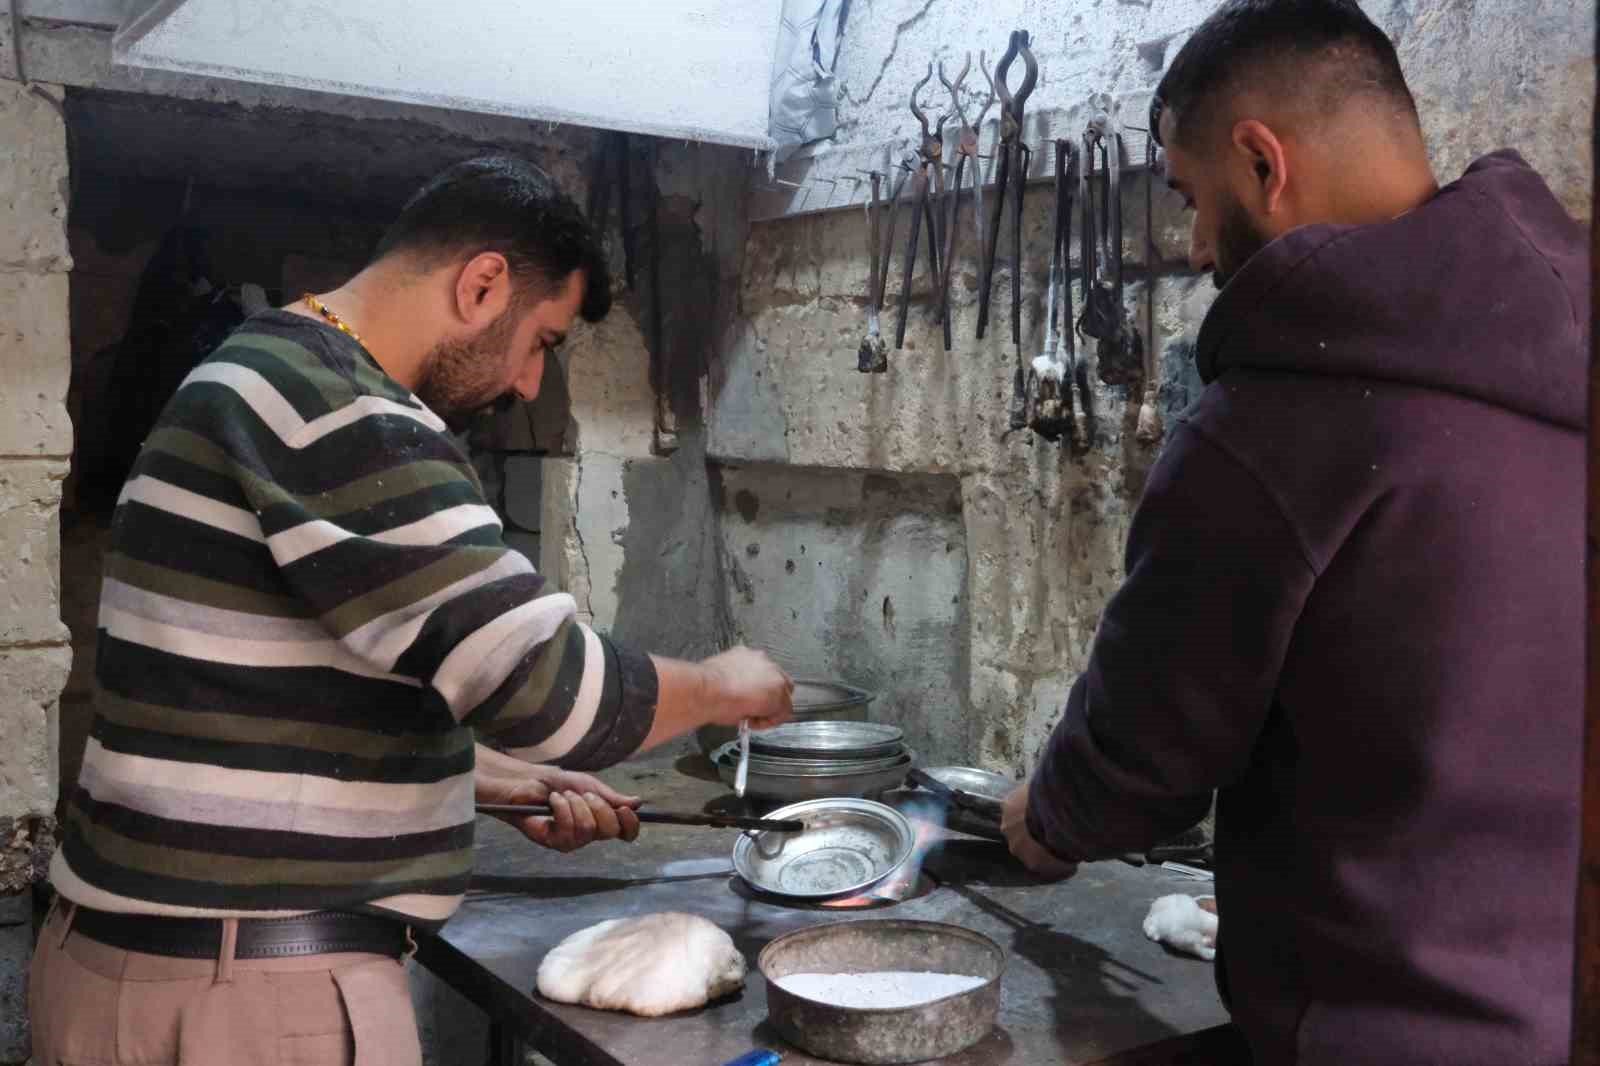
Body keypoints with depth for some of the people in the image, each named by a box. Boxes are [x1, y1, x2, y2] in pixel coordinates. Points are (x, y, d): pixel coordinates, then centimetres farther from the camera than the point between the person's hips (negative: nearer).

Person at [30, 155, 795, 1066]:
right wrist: (724, 687, -6)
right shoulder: (339, 410, -20)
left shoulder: (272, 378, 13)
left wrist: (517, 782, 17)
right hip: (258, 990, -10)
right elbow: (550, 686, -25)